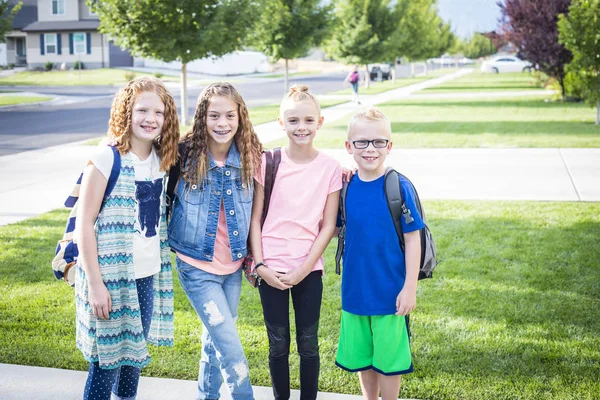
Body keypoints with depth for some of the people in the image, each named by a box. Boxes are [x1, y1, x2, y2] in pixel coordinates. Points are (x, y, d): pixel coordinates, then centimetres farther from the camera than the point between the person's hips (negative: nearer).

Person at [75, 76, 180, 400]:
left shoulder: (161, 159, 4)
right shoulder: (106, 160, -14)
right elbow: (83, 224, -14)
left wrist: (163, 268, 11)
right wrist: (95, 284, -16)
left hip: (150, 275, 6)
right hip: (113, 275, -6)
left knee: (133, 353, 18)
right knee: (107, 361, 3)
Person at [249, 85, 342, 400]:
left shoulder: (330, 167, -3)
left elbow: (328, 226, -2)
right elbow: (255, 218, 1)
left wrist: (303, 269, -8)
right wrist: (260, 265, -7)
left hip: (308, 269, 0)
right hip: (271, 269, 0)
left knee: (308, 343, 7)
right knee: (278, 344, 9)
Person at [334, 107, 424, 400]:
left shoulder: (399, 187, -12)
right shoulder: (346, 187, -1)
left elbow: (412, 239, -9)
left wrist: (410, 288, -11)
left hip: (390, 291, -4)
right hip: (355, 289, 4)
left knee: (388, 358, 7)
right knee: (361, 355, 17)